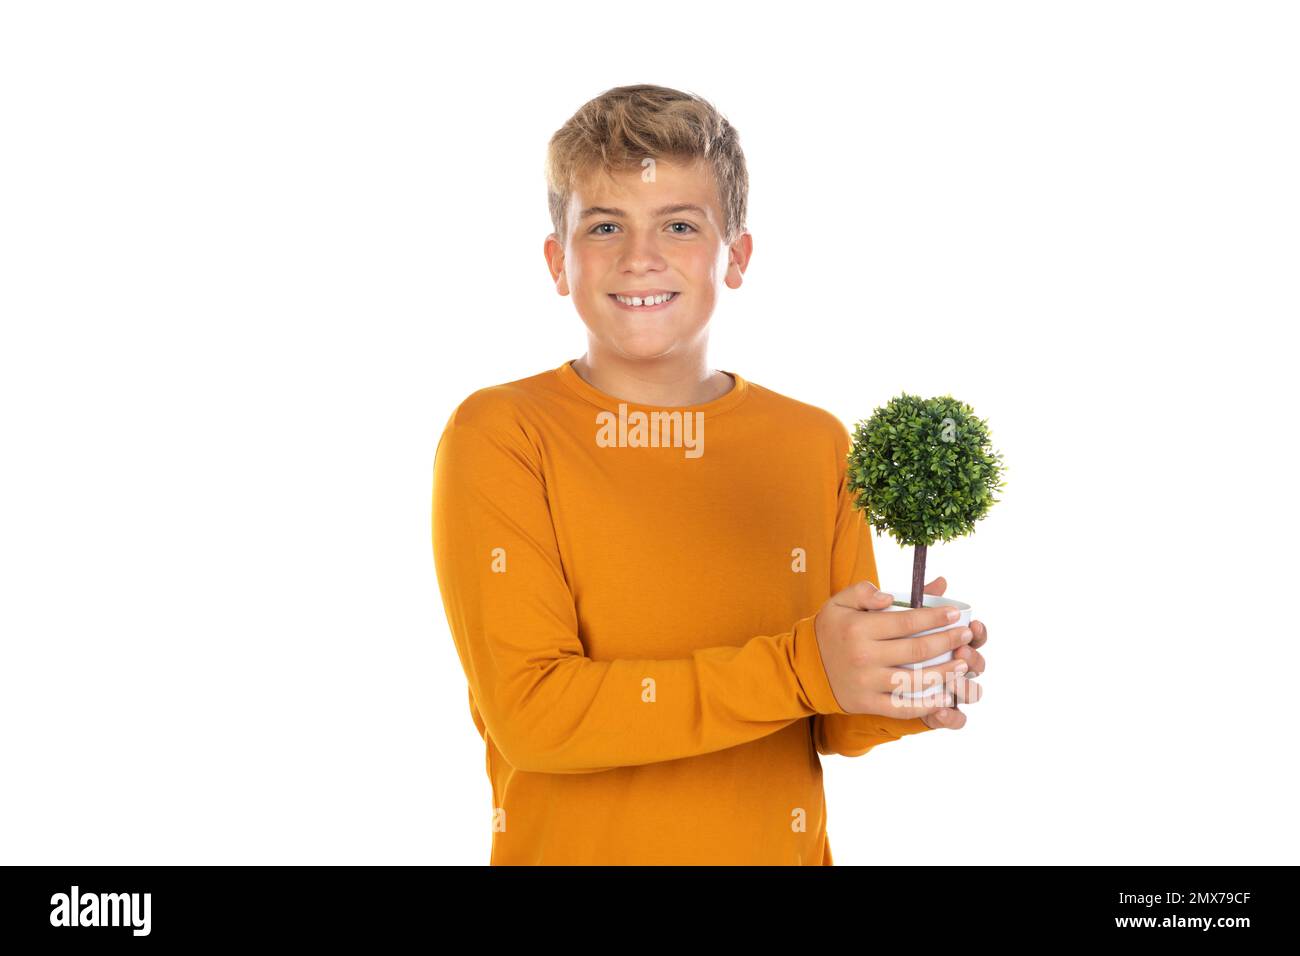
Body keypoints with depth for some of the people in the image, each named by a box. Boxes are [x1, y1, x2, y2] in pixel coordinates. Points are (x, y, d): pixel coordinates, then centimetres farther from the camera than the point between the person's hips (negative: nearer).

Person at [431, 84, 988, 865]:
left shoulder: (816, 445, -3)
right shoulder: (501, 434, -13)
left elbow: (828, 727, 3)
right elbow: (529, 713, -20)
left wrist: (892, 696, -19)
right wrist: (797, 669, -26)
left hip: (777, 846, 3)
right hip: (573, 848, -2)